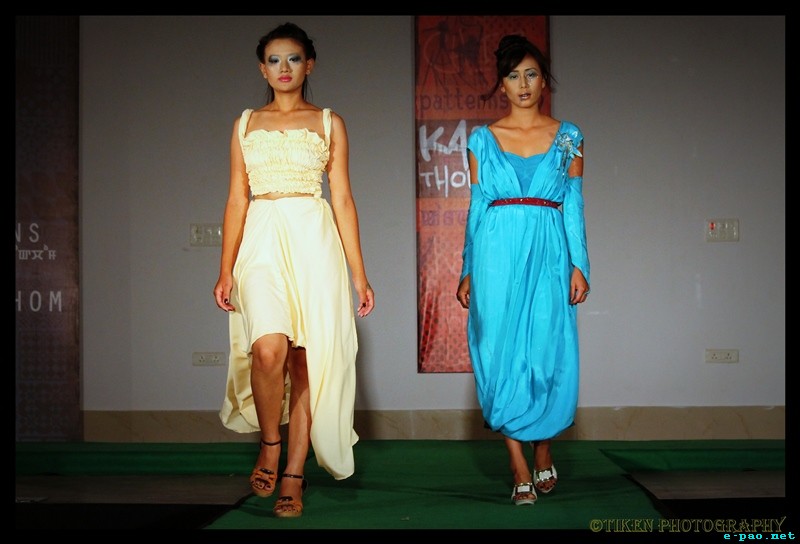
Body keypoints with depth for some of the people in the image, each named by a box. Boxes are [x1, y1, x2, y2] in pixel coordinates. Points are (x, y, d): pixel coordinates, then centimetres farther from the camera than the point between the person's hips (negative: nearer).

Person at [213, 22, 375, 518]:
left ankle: (294, 474, 8)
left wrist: (359, 273, 4)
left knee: (307, 358, -2)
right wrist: (226, 269, 3)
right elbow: (237, 199, 11)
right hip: (261, 244, 0)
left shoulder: (329, 124, 11)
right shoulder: (246, 124, 15)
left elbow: (343, 199, 8)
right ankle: (270, 442, 4)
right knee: (269, 348, -22)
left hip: (314, 243, 0)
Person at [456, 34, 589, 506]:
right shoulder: (483, 139, 10)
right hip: (497, 254, 0)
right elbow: (477, 207, 11)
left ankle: (544, 452, 19)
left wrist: (579, 265, -1)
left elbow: (574, 205, 7)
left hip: (549, 254, 0)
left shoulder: (567, 136, 9)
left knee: (550, 353, -3)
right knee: (502, 354, -2)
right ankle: (520, 468, 5)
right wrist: (468, 271, 9)